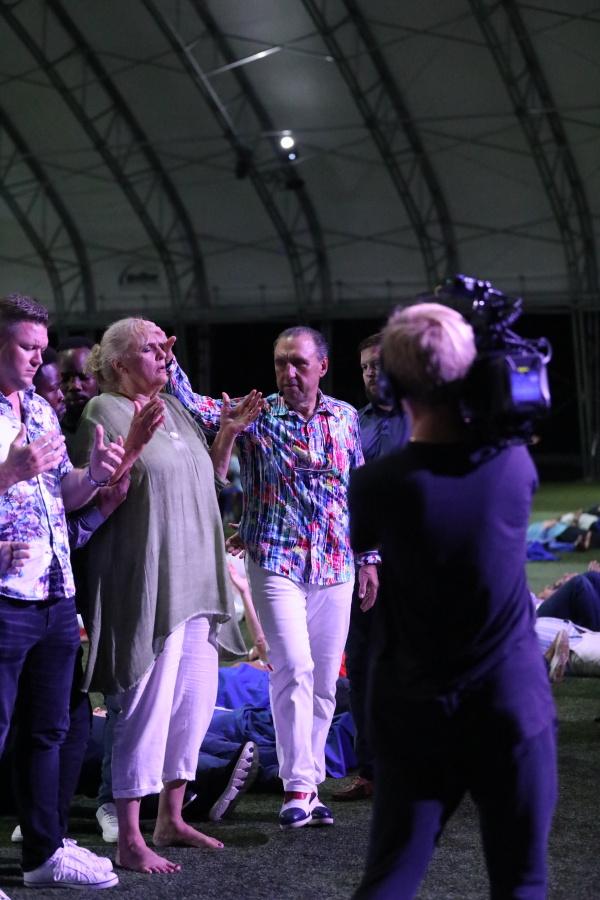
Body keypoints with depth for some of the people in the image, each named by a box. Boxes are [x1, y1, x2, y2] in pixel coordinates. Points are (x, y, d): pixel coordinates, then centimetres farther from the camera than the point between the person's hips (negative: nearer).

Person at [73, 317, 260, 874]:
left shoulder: (174, 409, 16)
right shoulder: (104, 412, -7)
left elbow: (207, 479, 23)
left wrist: (229, 433, 10)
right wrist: (135, 444, -26)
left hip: (195, 578, 8)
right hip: (144, 581, -8)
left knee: (195, 700, 11)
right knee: (148, 704, -9)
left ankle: (171, 819, 23)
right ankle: (129, 840, -3)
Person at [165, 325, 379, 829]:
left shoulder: (345, 418, 8)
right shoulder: (254, 416, -2)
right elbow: (195, 407, -16)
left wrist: (368, 559, 14)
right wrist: (169, 367, -34)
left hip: (335, 567, 4)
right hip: (276, 562, -4)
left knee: (324, 680, 7)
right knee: (294, 667, -15)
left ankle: (310, 784, 17)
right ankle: (298, 787, -10)